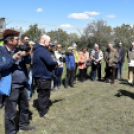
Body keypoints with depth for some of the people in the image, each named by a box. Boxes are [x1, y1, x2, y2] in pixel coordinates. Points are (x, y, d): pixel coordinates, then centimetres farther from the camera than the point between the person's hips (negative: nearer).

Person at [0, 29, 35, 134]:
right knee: (11, 112, 1)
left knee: (24, 107, 21)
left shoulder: (18, 50, 10)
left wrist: (26, 55, -10)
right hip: (12, 87, -7)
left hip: (22, 85, 7)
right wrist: (12, 59, -24)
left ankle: (23, 125, 39)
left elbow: (28, 61, 9)